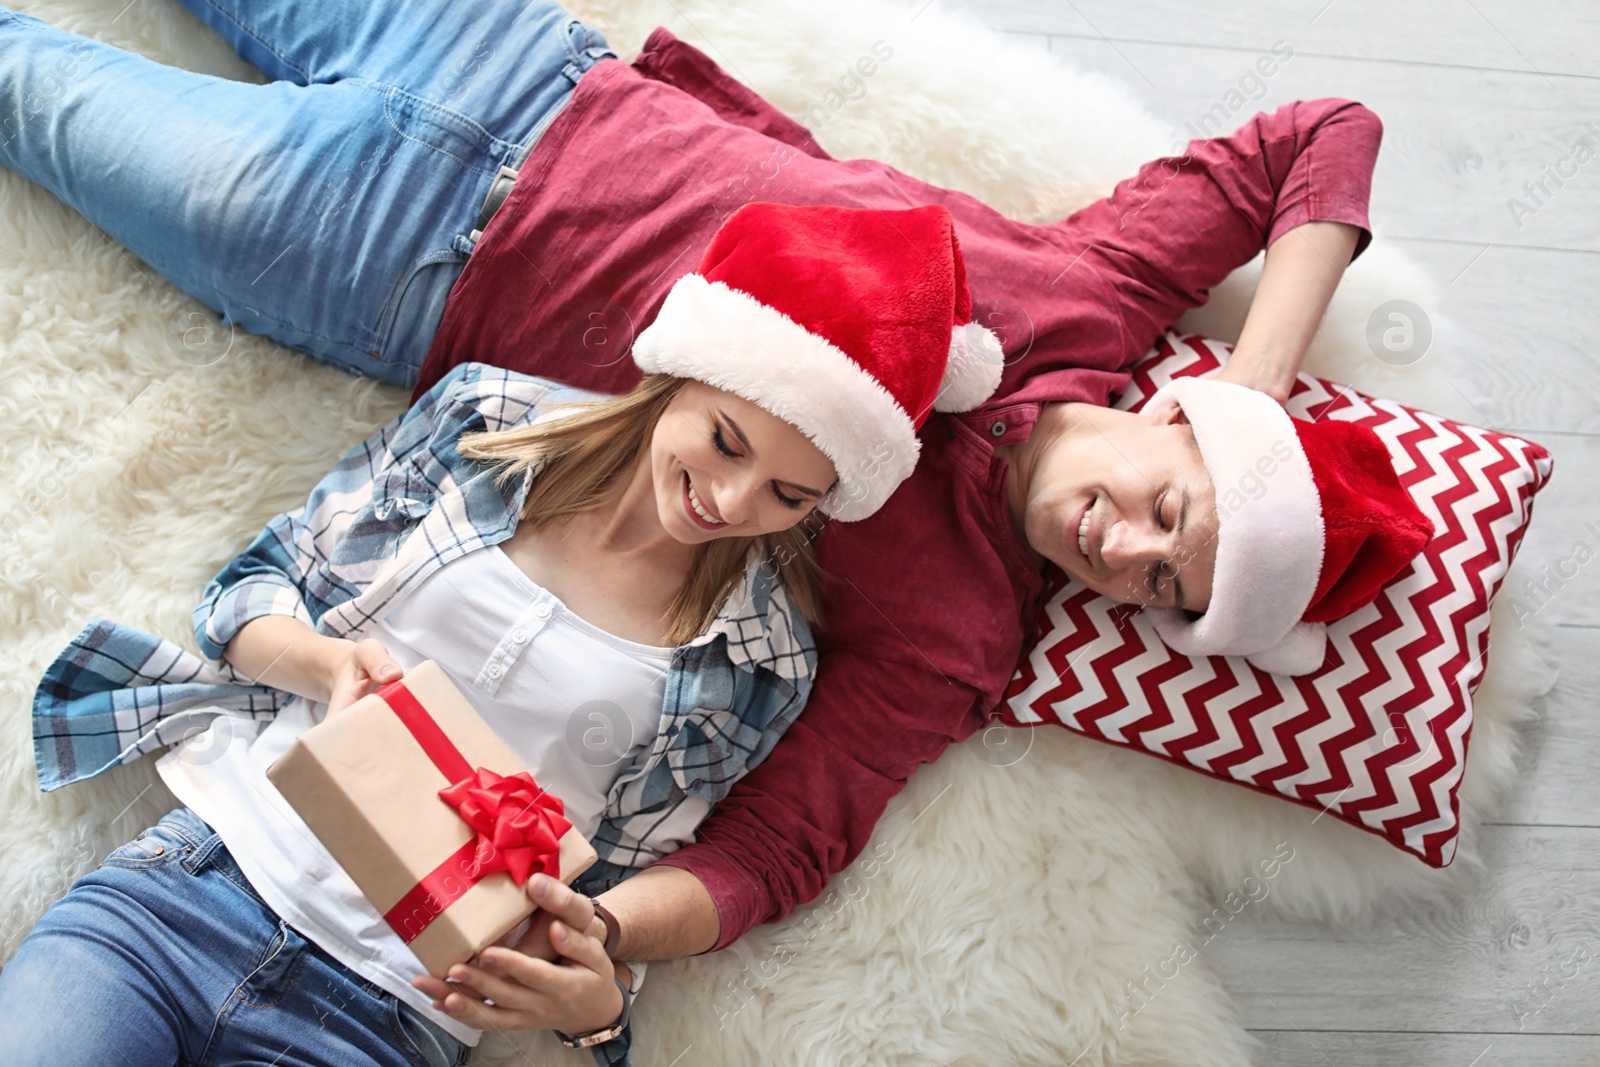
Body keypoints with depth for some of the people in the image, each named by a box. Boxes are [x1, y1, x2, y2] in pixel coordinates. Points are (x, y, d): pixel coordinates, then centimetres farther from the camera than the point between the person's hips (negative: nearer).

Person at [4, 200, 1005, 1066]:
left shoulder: (760, 666, -2)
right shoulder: (487, 415, 0)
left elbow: (620, 897, 5)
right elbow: (252, 585, 7)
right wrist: (331, 662, -14)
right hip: (194, 877, 2)